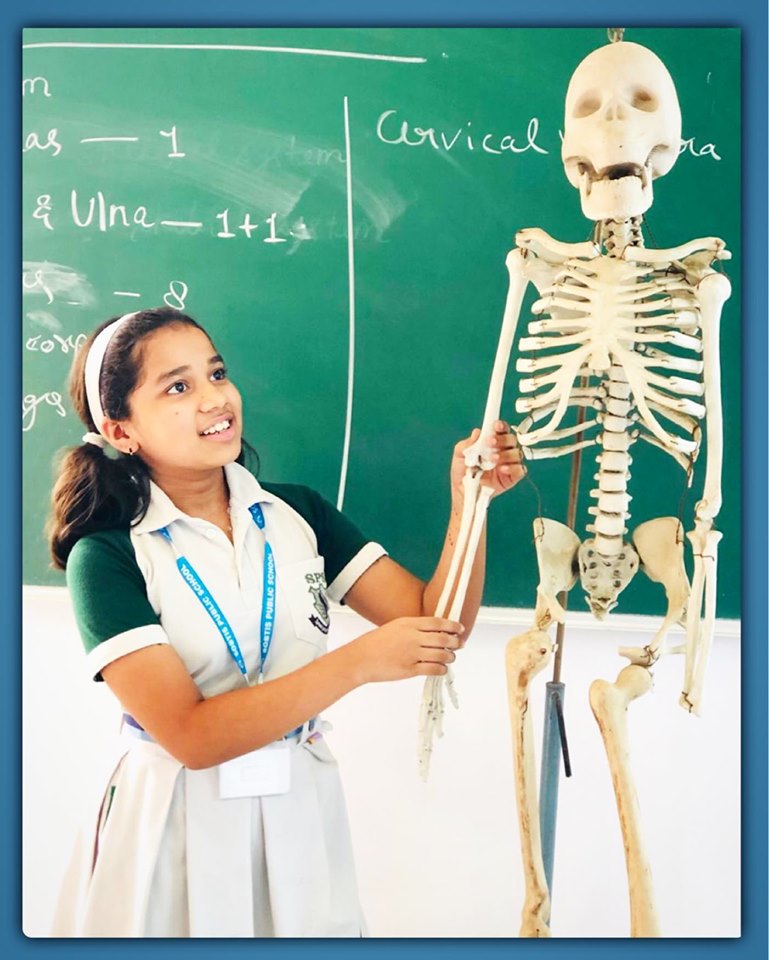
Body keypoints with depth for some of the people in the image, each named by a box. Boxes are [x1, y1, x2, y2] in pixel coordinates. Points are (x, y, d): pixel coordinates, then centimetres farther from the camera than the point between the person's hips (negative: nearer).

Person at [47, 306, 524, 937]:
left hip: (301, 811, 4)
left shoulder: (299, 514, -1)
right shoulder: (107, 555, -13)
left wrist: (469, 500, -20)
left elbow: (436, 627, -6)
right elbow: (191, 736, -21)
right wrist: (358, 662, -27)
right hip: (174, 817, -3)